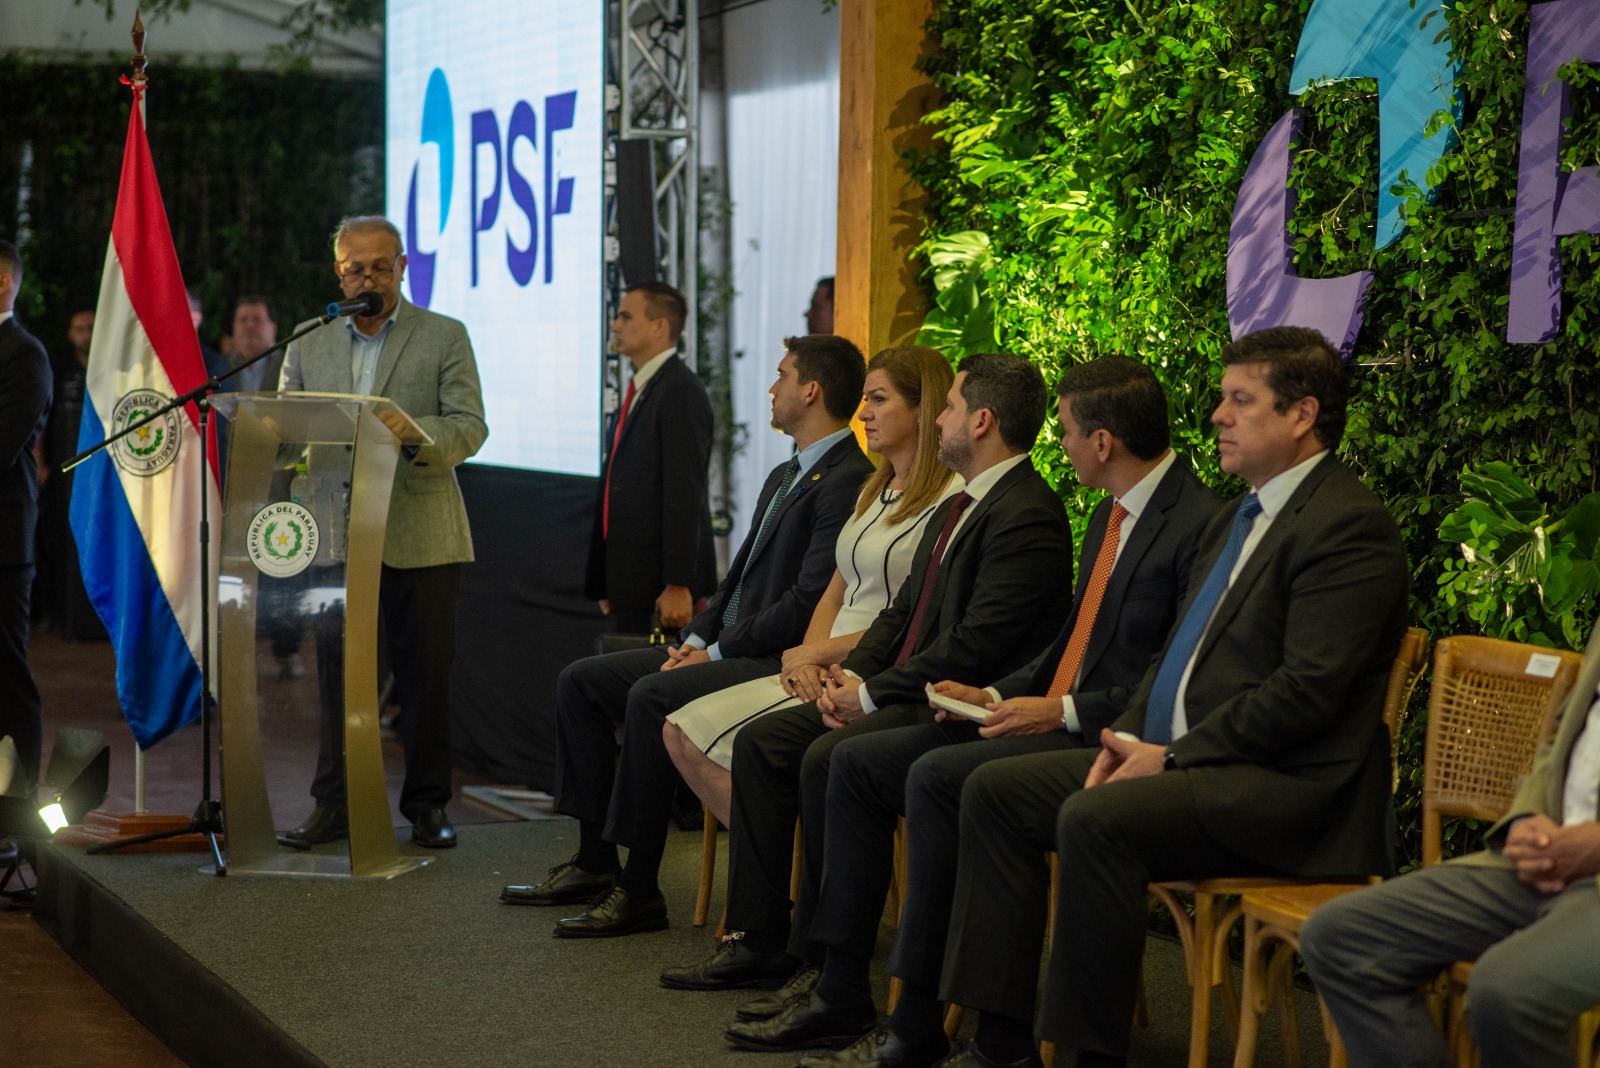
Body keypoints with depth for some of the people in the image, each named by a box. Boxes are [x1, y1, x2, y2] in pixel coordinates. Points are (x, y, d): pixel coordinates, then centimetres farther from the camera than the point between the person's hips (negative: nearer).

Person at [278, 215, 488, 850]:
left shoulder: (444, 338, 3)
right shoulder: (308, 344, 12)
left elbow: (470, 428, -6)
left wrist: (414, 432, -25)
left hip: (420, 539, -2)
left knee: (425, 673, 2)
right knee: (339, 672, 4)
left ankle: (427, 805, 11)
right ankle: (334, 804, 11)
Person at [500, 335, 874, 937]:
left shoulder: (847, 482, -14)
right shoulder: (785, 477, 21)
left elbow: (808, 603, -21)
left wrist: (716, 653, -15)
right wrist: (696, 639, 4)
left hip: (775, 662, -11)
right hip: (725, 650, 11)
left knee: (651, 697, -32)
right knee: (580, 681, 5)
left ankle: (640, 889, -24)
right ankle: (595, 861, 8)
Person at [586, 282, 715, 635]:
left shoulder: (681, 392, -11)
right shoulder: (638, 390, 18)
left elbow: (685, 494, -18)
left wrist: (678, 585, -23)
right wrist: (605, 583, 17)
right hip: (629, 579, 9)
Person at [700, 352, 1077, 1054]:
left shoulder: (1028, 516, -16)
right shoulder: (960, 507, 19)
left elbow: (974, 646, -22)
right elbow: (904, 611, 22)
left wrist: (873, 694, -16)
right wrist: (851, 673, 4)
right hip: (905, 695, 11)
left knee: (828, 758, -30)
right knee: (761, 744, 3)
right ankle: (759, 939, 8)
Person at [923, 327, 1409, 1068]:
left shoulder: (1349, 525, -12)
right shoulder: (1235, 519, 20)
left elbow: (1309, 690, -21)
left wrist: (1173, 757, -17)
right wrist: (1127, 737, 4)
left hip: (1283, 786, -10)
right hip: (1183, 757, 10)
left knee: (1095, 819, -32)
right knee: (995, 791, 1)